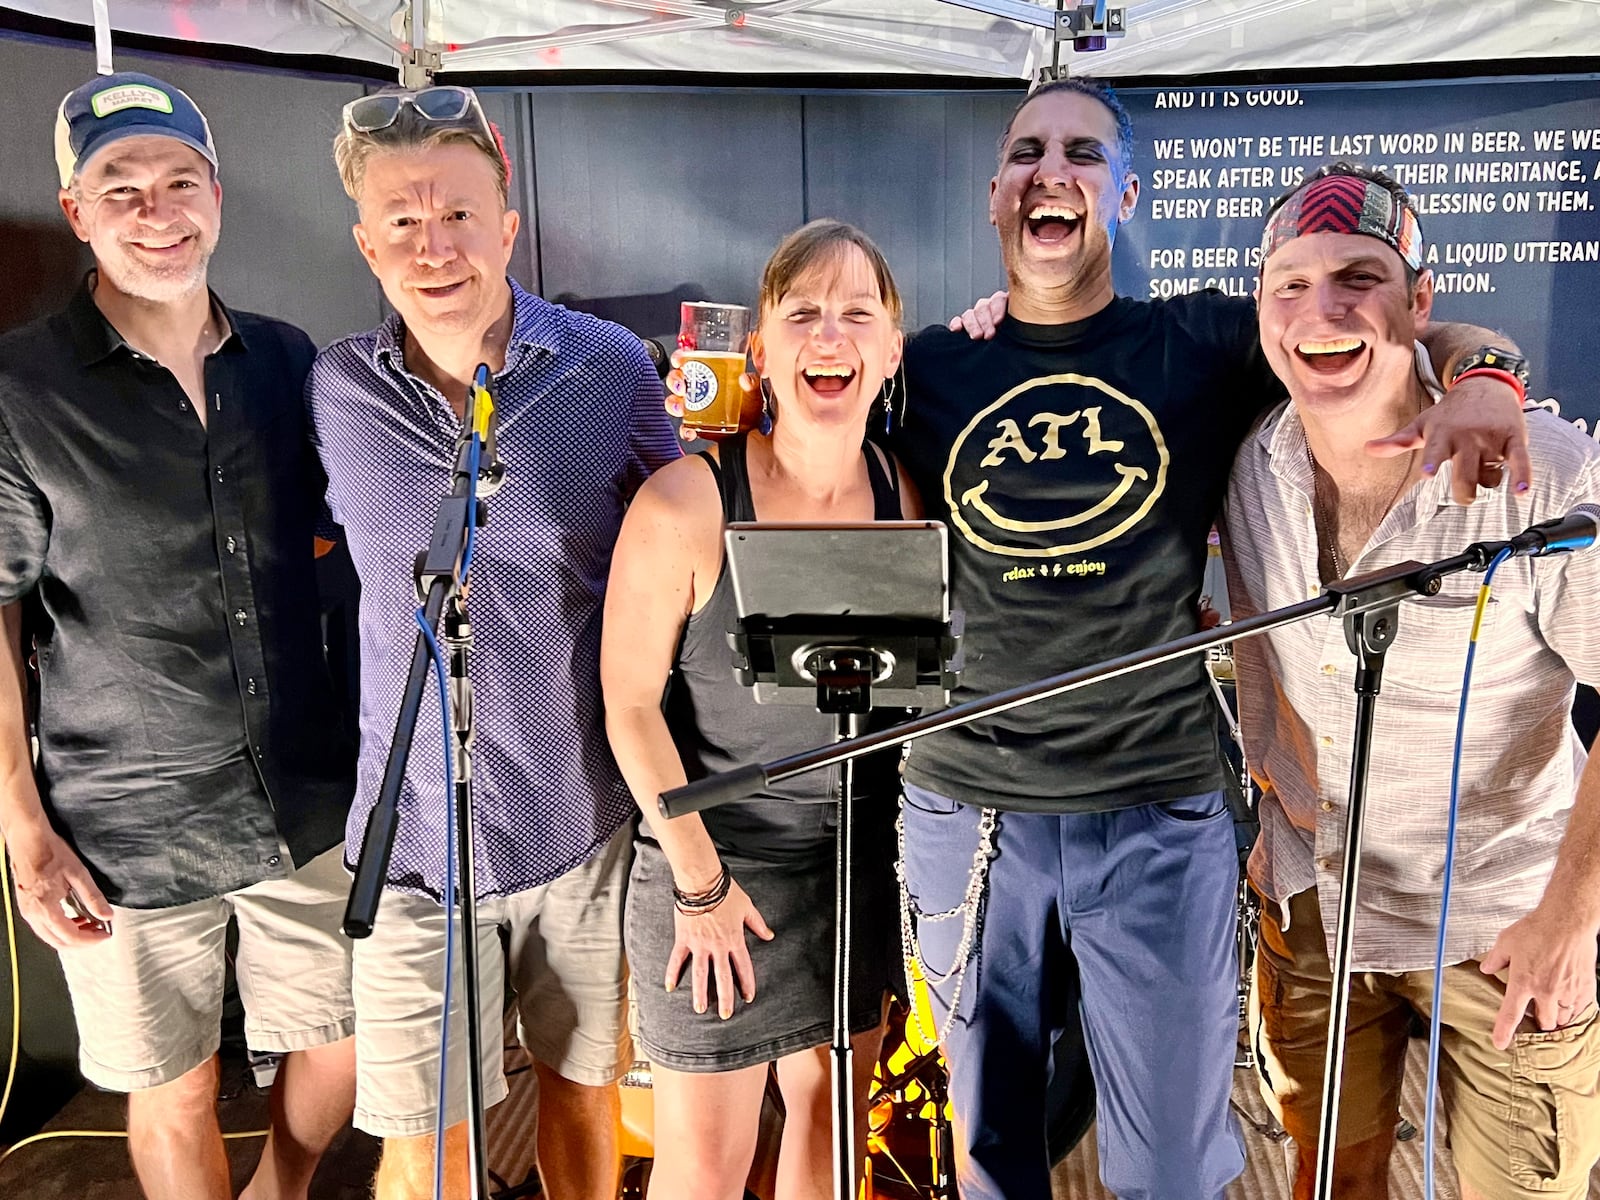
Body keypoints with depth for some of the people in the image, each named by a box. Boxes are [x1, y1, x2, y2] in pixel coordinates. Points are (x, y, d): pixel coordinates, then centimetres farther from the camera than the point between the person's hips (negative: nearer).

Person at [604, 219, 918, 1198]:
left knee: (834, 1113, 20)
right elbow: (631, 704, -14)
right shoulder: (687, 503, -20)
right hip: (716, 854, -4)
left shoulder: (904, 493, -5)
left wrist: (912, 839, 3)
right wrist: (700, 879, -11)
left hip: (863, 856, 5)